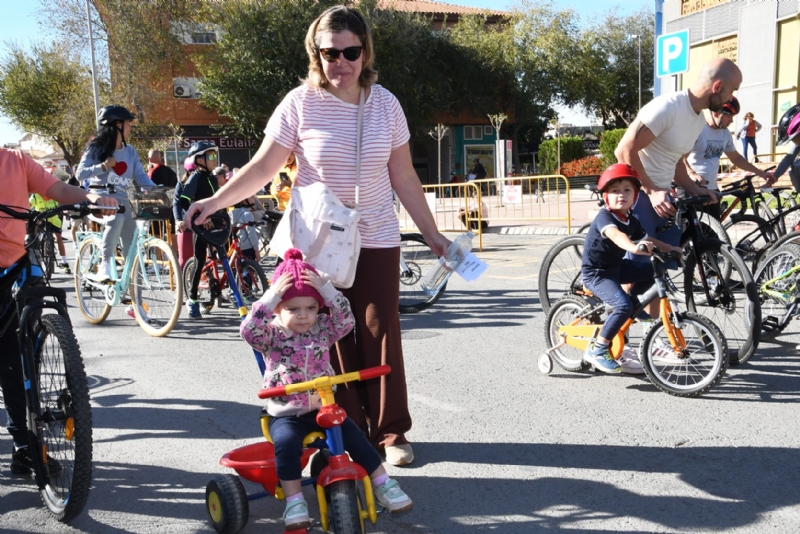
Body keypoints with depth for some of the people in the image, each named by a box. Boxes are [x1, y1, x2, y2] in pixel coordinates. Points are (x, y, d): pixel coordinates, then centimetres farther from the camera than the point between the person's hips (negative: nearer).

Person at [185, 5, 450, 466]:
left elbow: (404, 178, 6)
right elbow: (263, 167, -4)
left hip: (376, 241, 2)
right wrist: (216, 201, -17)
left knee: (381, 334, 2)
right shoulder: (301, 104, -6)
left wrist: (432, 234, 6)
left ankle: (390, 432, 14)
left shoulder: (385, 104, 1)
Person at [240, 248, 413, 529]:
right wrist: (270, 297, -33)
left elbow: (346, 321, -13)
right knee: (286, 443, -30)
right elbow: (249, 330, -26)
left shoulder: (322, 329, 1)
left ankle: (383, 485, 5)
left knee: (355, 437, -9)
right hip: (285, 413, -3)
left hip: (323, 407, 3)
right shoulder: (271, 335, -8)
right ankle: (294, 501, -21)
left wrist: (328, 290, -22)